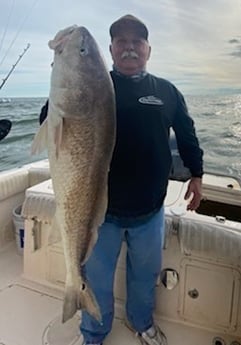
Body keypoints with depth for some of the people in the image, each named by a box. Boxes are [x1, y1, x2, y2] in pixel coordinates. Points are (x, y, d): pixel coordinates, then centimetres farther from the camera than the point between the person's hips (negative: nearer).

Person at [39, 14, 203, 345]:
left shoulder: (166, 91, 3)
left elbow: (186, 134, 13)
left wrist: (196, 174, 12)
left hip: (150, 209, 2)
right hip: (101, 208, -2)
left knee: (146, 273, 23)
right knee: (97, 278, 16)